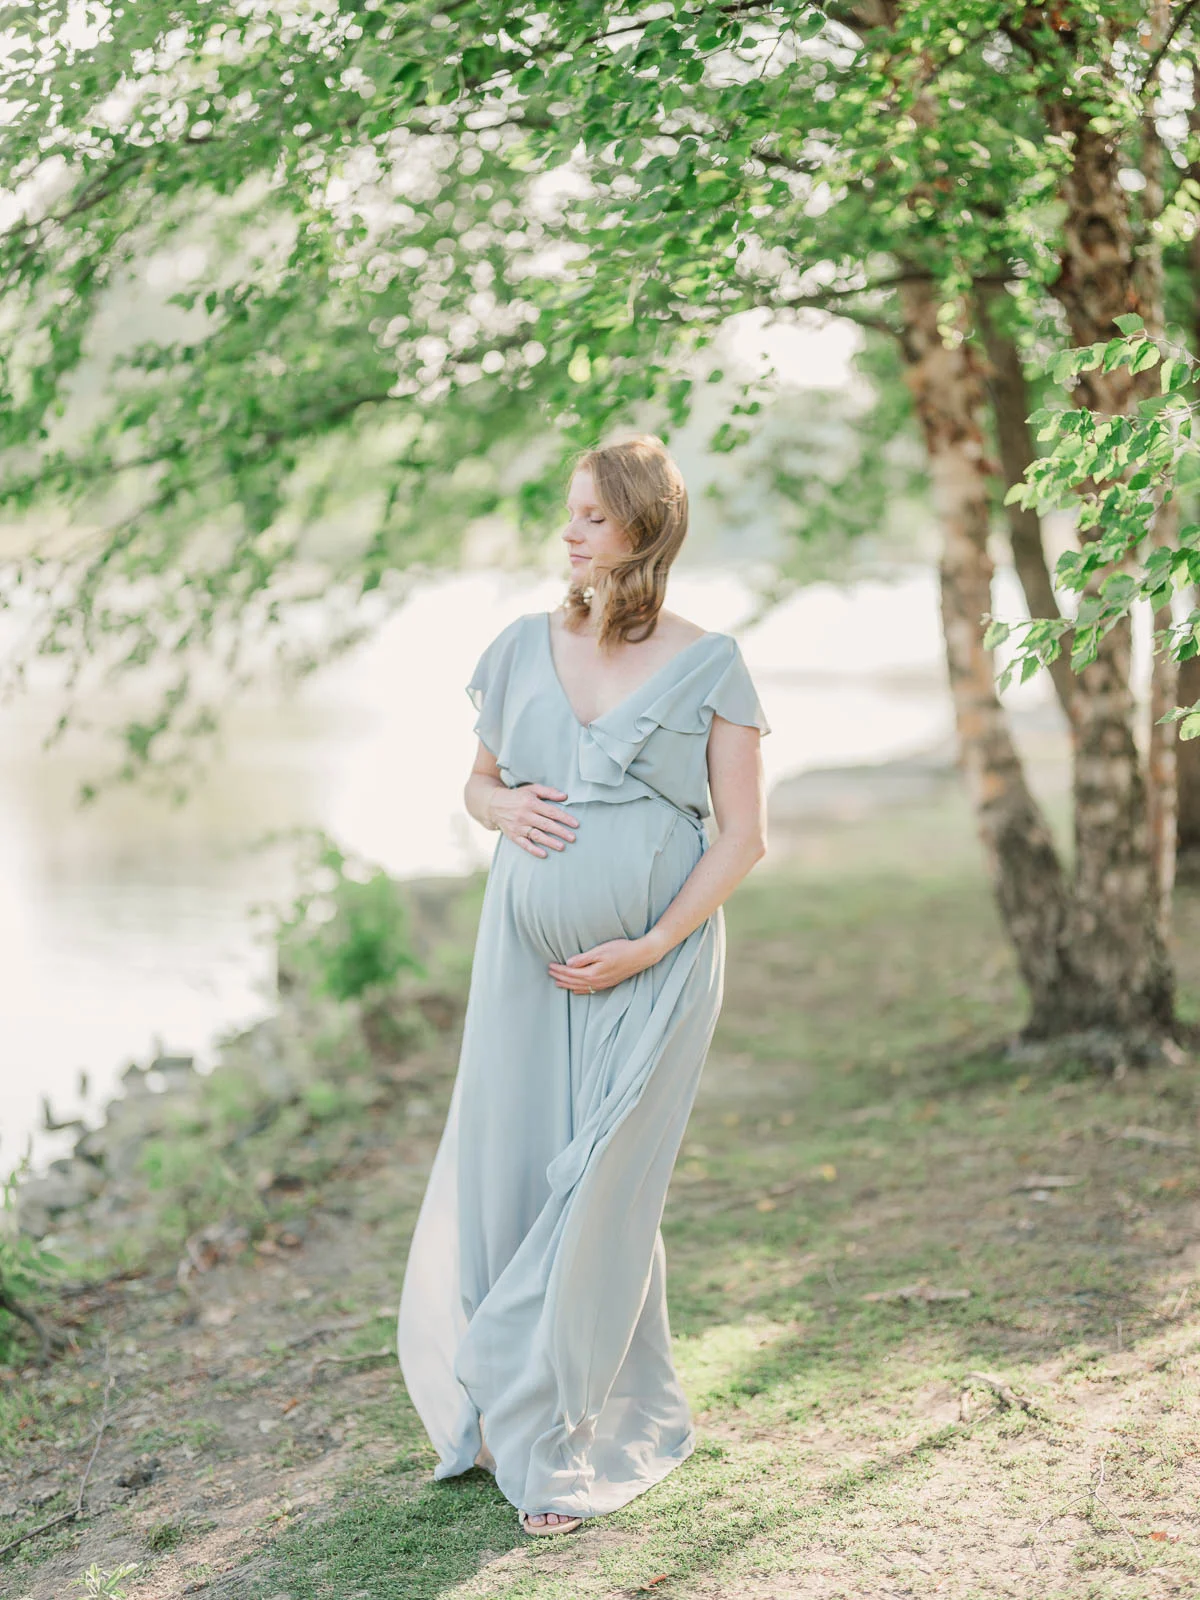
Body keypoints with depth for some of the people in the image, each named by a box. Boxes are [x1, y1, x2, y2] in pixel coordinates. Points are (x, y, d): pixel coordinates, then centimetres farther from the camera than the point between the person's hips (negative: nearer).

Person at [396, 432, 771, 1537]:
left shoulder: (708, 666, -4)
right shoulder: (524, 647, 7)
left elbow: (746, 834, -5)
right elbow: (477, 782, 18)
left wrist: (649, 949, -13)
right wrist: (504, 807, -7)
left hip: (655, 966, -4)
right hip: (528, 952, 4)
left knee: (600, 1192, -2)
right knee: (503, 1171, 6)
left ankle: (558, 1442, 11)